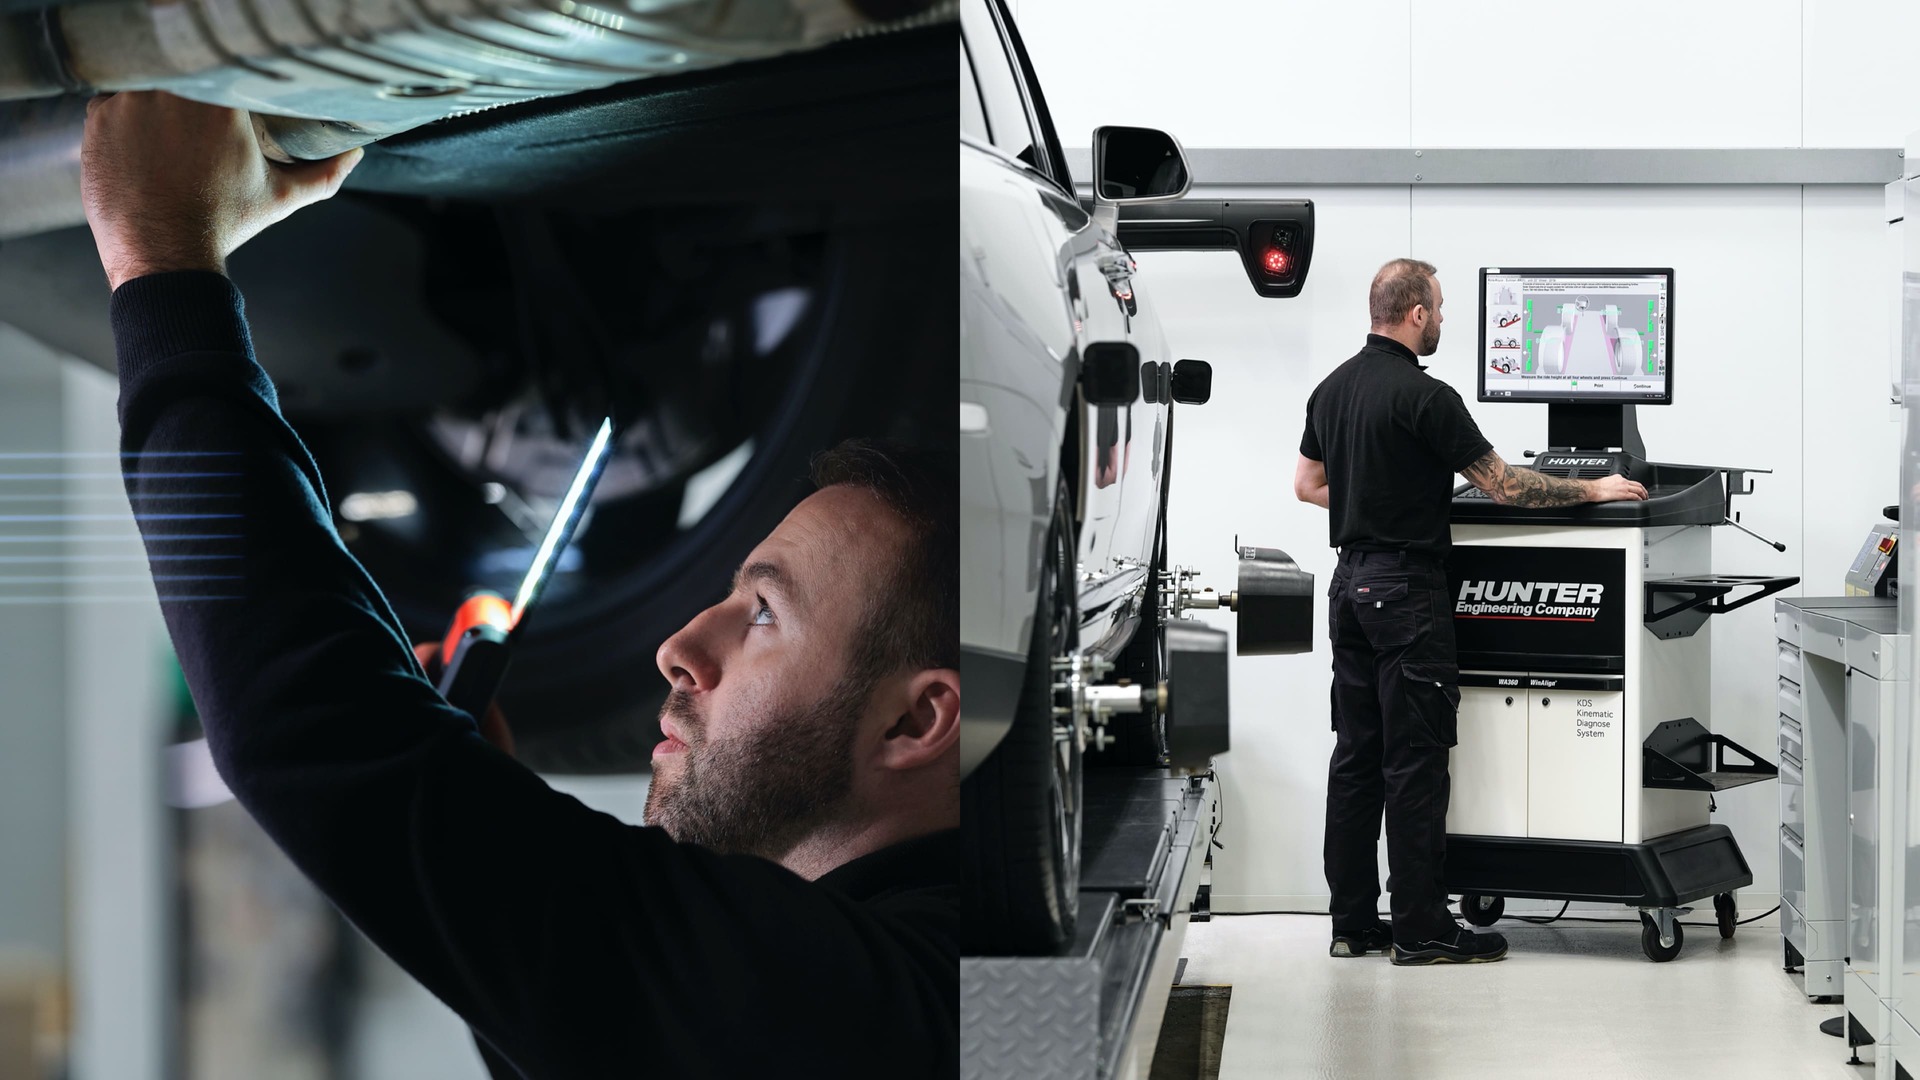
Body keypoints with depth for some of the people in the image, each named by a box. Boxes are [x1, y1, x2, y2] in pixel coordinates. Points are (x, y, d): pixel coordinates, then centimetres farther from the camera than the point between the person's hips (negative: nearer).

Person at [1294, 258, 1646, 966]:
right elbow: (1505, 486, -14)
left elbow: (1308, 485, 19)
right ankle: (1420, 928, -1)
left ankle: (1353, 921, 12)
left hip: (1350, 582, 8)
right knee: (1415, 760, -4)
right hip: (1406, 587, -8)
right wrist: (1594, 490, -4)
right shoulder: (1424, 397, -15)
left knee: (1356, 754, 9)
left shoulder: (1332, 389, 10)